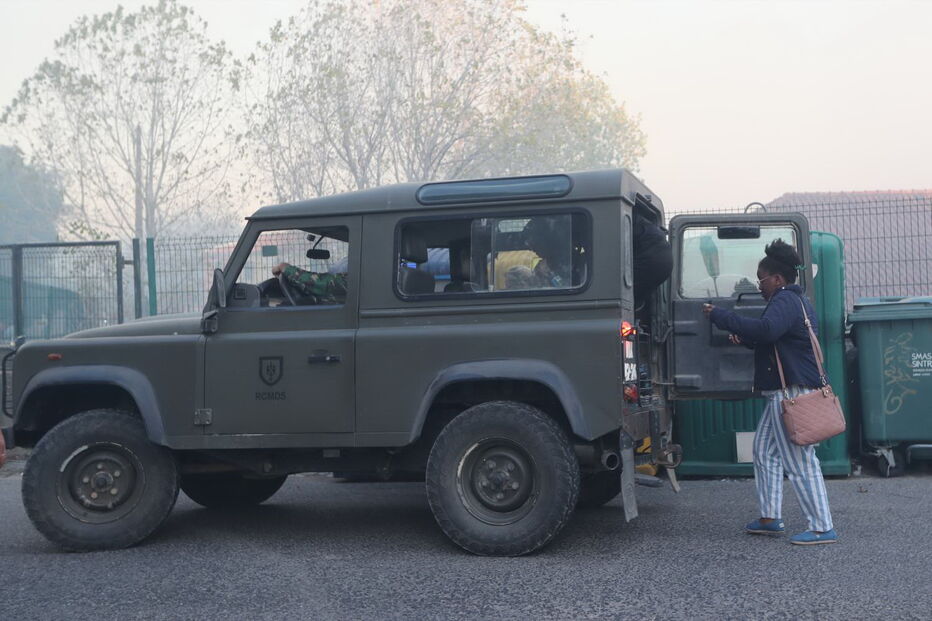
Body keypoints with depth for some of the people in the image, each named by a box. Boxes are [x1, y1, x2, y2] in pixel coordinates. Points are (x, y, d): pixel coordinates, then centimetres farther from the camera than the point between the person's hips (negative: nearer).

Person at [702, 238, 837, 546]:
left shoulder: (785, 301, -14)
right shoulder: (795, 299, 20)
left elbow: (766, 329, -33)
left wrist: (720, 317, -28)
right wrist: (745, 340, 17)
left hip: (792, 392, -11)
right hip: (785, 391, 11)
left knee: (800, 461, -8)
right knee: (764, 450, 17)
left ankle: (823, 528, -3)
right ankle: (770, 518, 22)